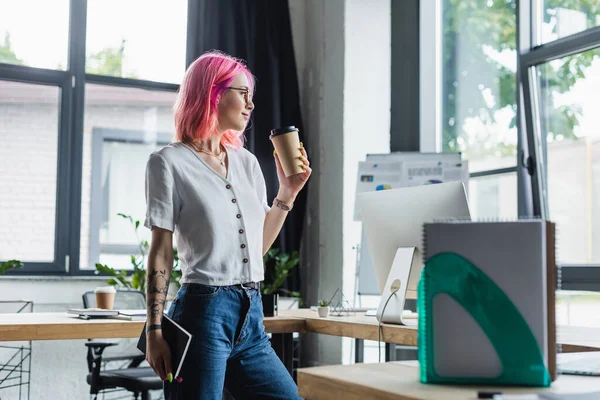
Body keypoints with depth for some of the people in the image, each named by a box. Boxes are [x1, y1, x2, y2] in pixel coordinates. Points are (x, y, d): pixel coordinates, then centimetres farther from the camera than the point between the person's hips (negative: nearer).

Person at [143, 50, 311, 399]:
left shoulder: (247, 162, 14)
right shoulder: (170, 162, -3)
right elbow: (161, 253, -6)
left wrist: (288, 193, 9)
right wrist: (154, 331, -10)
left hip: (252, 316, 6)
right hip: (203, 313, -6)